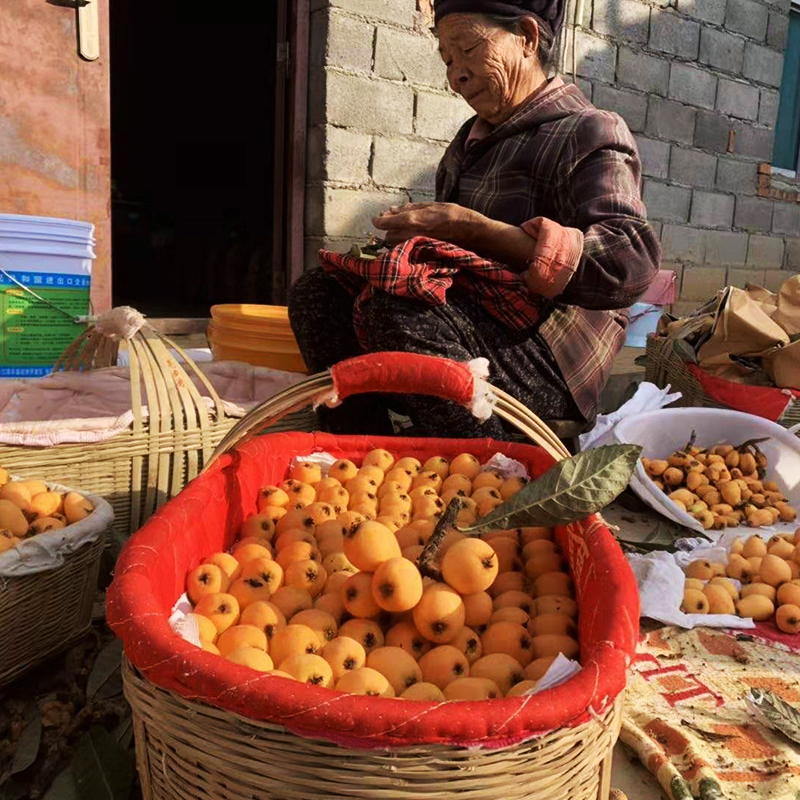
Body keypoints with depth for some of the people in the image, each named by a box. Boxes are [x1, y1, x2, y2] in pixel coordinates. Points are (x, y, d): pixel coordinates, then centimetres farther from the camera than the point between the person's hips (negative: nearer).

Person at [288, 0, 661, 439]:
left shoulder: (588, 133, -3)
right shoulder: (472, 140, 20)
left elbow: (629, 263, -20)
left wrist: (468, 227, -21)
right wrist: (419, 232, 3)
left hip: (547, 366, -7)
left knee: (398, 310, -32)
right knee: (318, 294, -6)